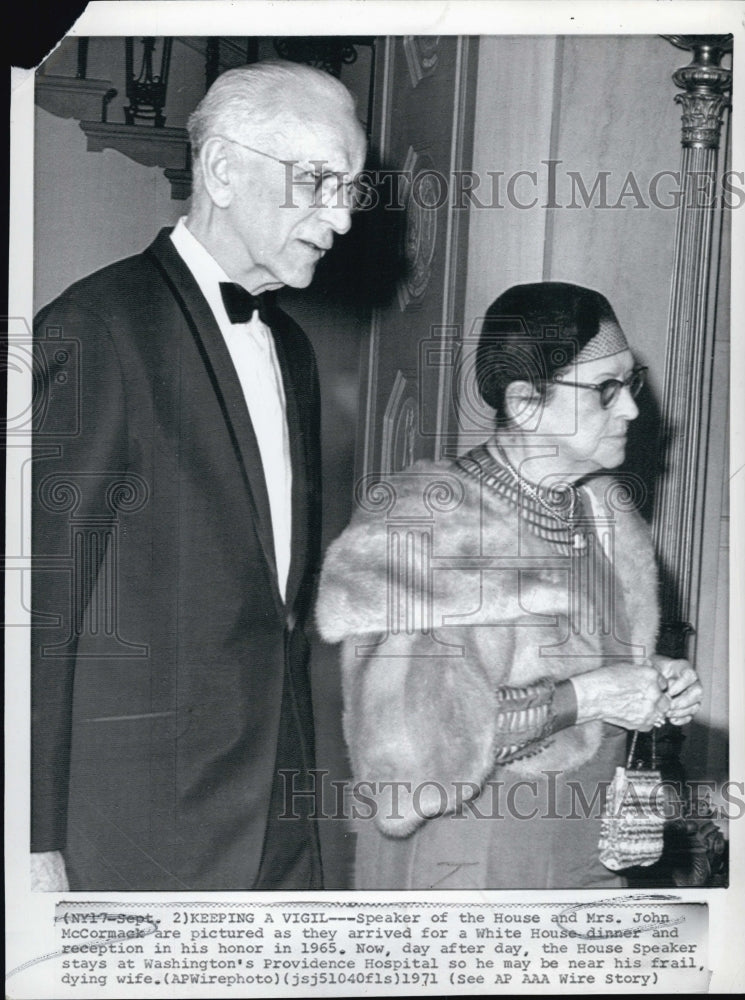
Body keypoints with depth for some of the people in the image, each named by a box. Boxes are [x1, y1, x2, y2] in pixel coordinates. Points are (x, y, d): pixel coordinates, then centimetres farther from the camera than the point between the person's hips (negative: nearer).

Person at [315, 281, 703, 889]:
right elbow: (404, 736, -27)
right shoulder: (427, 525, -20)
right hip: (459, 862, -6)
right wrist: (582, 697, -24)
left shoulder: (605, 509, 3)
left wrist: (655, 688, -3)